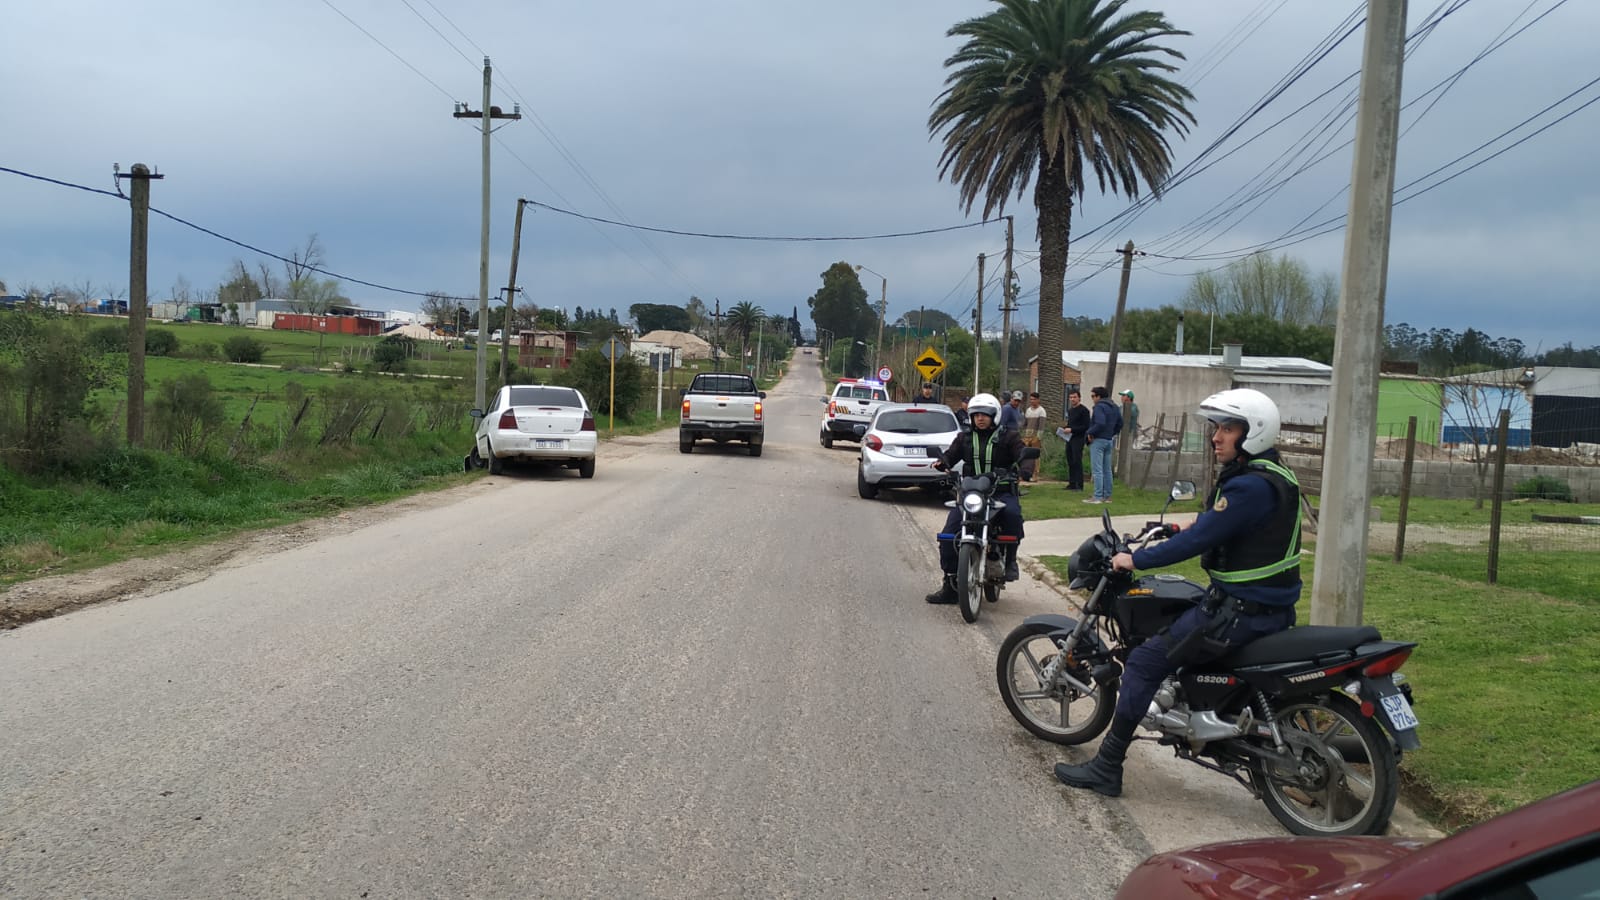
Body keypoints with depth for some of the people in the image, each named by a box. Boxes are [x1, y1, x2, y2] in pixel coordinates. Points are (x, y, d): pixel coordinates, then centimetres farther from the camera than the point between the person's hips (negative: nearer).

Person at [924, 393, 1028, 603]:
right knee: (948, 534, -15)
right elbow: (951, 454, 7)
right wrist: (942, 462, -18)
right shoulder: (965, 438, 18)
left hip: (1001, 492, -3)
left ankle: (1010, 560, -14)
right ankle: (949, 584, -7)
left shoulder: (1008, 437, 8)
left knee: (1012, 513, -37)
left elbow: (1023, 455, -6)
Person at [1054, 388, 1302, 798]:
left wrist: (1136, 560, -16)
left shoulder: (1251, 486, -22)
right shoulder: (1272, 475, 11)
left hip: (1241, 610, -11)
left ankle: (1107, 768, -5)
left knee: (1145, 661, -10)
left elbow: (1199, 540, -24)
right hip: (1271, 605, 11)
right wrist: (1196, 525, 27)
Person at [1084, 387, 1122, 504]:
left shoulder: (1099, 407, -14)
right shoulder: (1114, 407, 14)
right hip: (1109, 441, 9)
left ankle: (1097, 497, -8)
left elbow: (1100, 423, -27)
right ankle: (1107, 496, 16)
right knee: (1107, 470, 13)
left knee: (1097, 470, -7)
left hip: (1098, 440, -9)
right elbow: (1120, 424, 17)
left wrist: (1090, 433, -16)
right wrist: (1111, 433, 16)